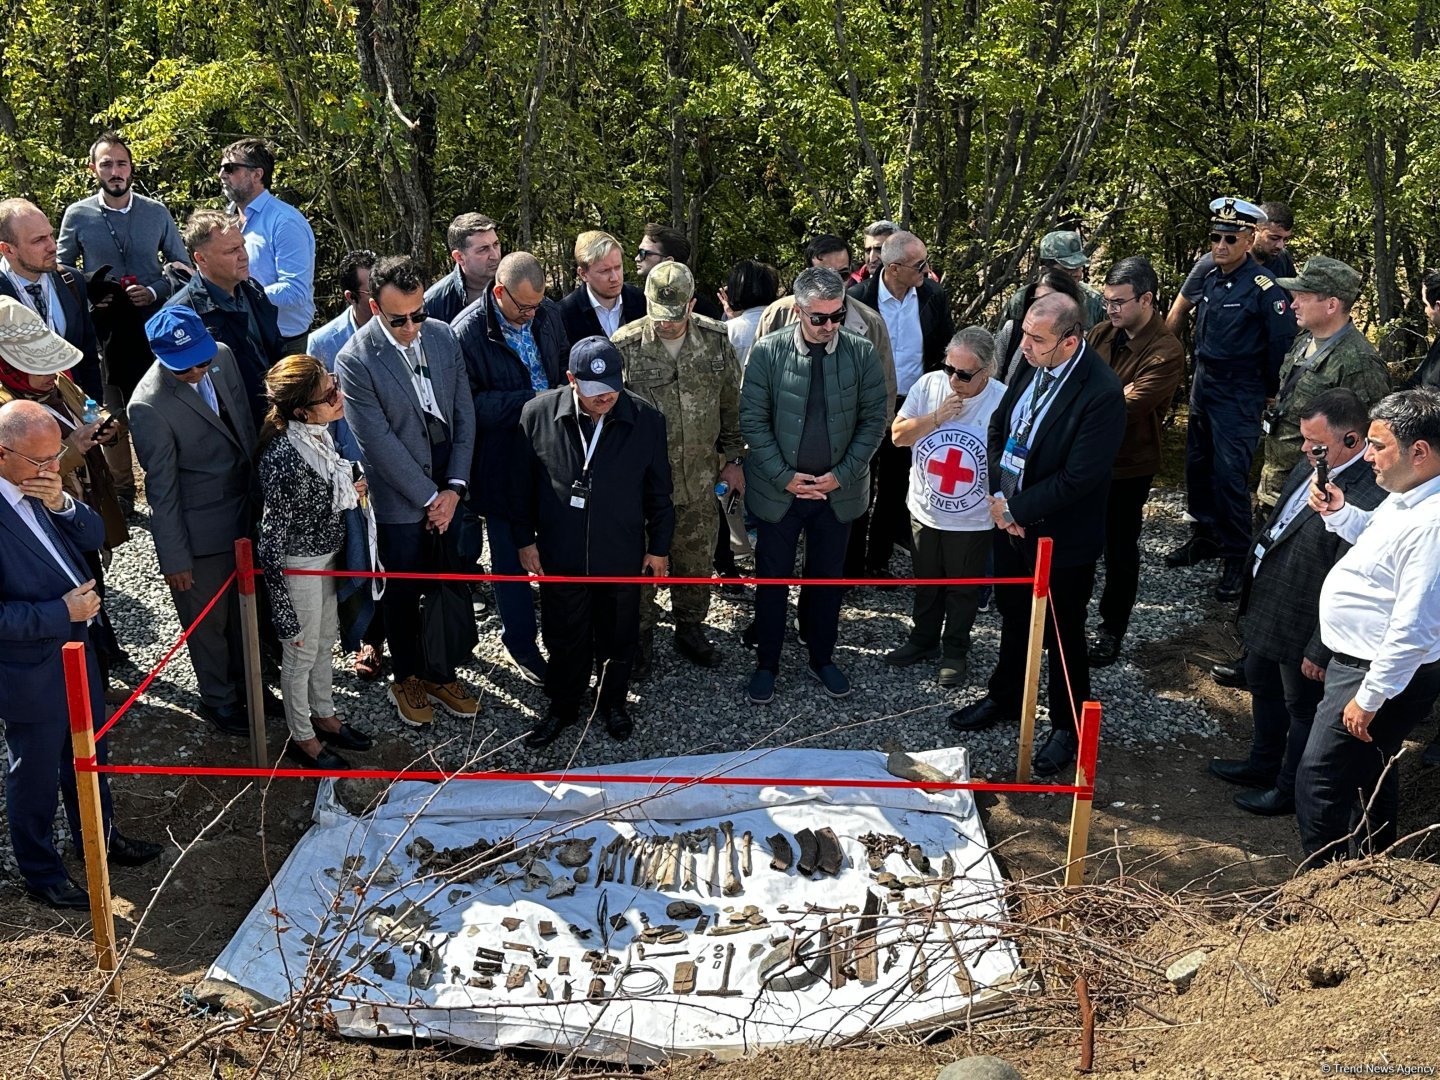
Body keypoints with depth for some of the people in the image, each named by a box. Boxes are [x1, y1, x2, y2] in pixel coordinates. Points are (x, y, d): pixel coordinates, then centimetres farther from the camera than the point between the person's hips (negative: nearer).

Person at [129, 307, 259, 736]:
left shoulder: (222, 356, -9)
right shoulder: (150, 407, -28)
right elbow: (162, 490, -20)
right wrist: (175, 560, -13)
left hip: (245, 510, 6)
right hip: (200, 530, -6)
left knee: (245, 605, 24)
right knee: (208, 619, 16)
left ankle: (245, 680, 48)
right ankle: (218, 699, 39)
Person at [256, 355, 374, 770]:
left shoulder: (318, 433, -8)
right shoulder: (283, 458, -32)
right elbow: (272, 537, -25)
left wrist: (349, 492, -6)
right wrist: (284, 612, -20)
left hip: (328, 554, 8)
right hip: (300, 565, -8)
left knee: (325, 640, 26)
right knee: (301, 653, 13)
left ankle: (324, 717, 48)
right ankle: (302, 738, 35)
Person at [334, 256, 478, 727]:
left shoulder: (443, 336, -2)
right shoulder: (355, 360, -18)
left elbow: (464, 414, 1)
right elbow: (380, 442, -17)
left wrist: (454, 488, -5)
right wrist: (428, 497, -12)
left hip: (446, 491, 4)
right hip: (400, 498, -4)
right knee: (403, 593, 12)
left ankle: (440, 673, 33)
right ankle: (406, 678, 33)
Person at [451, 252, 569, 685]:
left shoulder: (547, 317, 0)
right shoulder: (467, 333, -18)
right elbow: (471, 404, -20)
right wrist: (533, 401, -25)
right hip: (504, 465, -5)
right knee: (511, 556, 10)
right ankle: (520, 643, 26)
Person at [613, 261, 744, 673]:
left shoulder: (716, 340, -5)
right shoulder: (624, 346, -13)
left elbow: (732, 404, 6)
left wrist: (734, 458, 7)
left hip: (698, 481, 2)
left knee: (696, 560, 16)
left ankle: (690, 628, 36)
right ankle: (641, 635, 30)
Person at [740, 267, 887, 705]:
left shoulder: (862, 353, -7)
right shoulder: (768, 352, -11)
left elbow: (874, 420, -3)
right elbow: (753, 419, -8)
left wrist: (843, 474, -10)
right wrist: (783, 476, -12)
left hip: (837, 489, 1)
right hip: (779, 489, -1)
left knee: (827, 578, 15)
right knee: (773, 579, 10)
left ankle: (821, 658, 33)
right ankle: (767, 664, 25)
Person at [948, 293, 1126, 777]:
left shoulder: (1101, 394, -27)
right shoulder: (1031, 364, -6)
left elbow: (1078, 478, -26)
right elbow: (999, 426, 5)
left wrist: (1016, 509, -17)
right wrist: (999, 496, -7)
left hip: (1062, 537, -6)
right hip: (1010, 520, 7)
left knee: (1062, 635, 12)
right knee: (1014, 617, 25)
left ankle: (1067, 726, 33)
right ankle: (1005, 698, 47)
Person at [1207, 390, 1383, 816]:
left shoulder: (1370, 499, -33)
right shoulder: (1311, 465, -4)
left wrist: (1321, 651, -21)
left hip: (1302, 628, -9)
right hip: (1266, 608, 9)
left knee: (1302, 709, 15)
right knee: (1262, 686, 28)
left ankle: (1291, 789, 38)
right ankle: (1263, 765, 52)